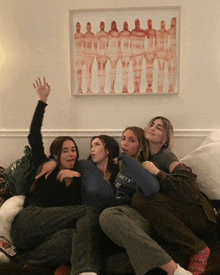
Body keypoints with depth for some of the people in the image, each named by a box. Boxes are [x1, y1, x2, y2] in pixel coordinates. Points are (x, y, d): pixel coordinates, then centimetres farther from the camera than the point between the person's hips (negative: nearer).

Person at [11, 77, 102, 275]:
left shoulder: (77, 178, 24)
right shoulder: (45, 167, 18)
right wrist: (43, 101, 7)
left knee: (75, 236, -36)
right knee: (89, 213, -26)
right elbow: (34, 137, 9)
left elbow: (73, 207, 9)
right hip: (28, 220, -3)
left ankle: (26, 258, -28)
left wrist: (74, 179, -4)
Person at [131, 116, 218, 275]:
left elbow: (191, 192, -22)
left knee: (140, 199, -26)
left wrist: (157, 172, -20)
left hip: (198, 215, -7)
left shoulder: (165, 156, -11)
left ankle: (198, 249, -17)